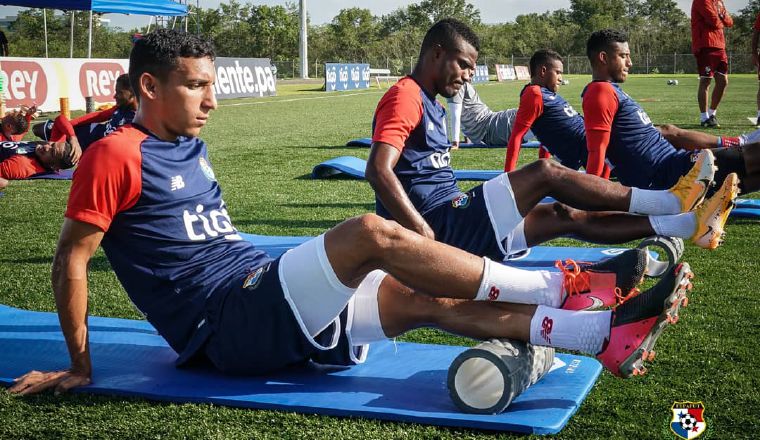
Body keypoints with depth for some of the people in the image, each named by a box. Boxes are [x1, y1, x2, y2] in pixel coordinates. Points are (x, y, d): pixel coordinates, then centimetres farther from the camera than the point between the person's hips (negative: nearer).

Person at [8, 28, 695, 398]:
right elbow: (72, 256, -8)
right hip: (230, 324, -8)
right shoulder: (117, 155, -7)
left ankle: (607, 336, -12)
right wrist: (79, 366, -8)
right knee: (374, 232, -24)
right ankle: (556, 287, -16)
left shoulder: (191, 150, 19)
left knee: (429, 300, -7)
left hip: (267, 307, 9)